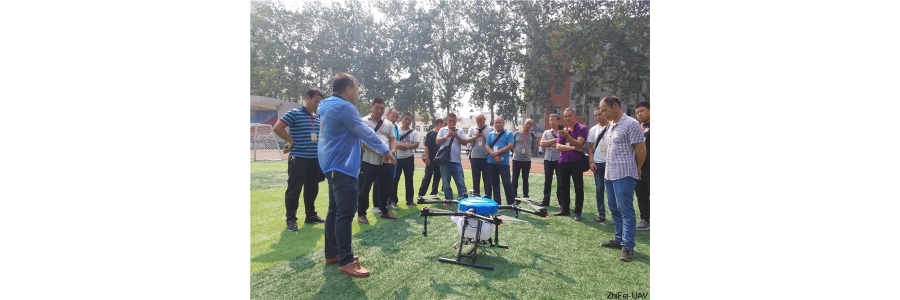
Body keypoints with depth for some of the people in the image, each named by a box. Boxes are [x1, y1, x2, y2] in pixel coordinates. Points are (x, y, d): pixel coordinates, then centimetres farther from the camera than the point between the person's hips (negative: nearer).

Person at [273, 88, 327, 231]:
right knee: (294, 189, 1)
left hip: (315, 158, 6)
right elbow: (277, 128, -12)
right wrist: (291, 141, -8)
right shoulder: (294, 113, -7)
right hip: (298, 158, -6)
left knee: (312, 188, 14)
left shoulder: (319, 117, 11)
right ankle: (291, 219, 10)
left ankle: (311, 215, 27)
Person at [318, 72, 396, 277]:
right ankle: (346, 261, -4)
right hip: (342, 168, -11)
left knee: (335, 211, 15)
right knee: (345, 214, -8)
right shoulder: (344, 107, -16)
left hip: (333, 166, 11)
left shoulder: (329, 107, 16)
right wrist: (385, 150, -3)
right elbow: (364, 133, -15)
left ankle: (332, 254, 23)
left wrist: (379, 150, 24)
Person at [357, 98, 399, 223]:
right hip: (368, 161, -5)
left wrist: (392, 151, -7)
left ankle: (384, 211, 28)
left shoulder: (388, 124, 14)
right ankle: (361, 214, 12)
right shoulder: (363, 122, -3)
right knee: (364, 188, 1)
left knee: (385, 187, 13)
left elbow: (393, 140, 15)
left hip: (385, 162, 5)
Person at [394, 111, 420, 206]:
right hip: (397, 158, 0)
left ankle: (409, 200, 13)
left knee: (409, 179, 5)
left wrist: (406, 146, -21)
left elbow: (416, 145, -7)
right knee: (394, 179, 4)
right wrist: (397, 145, -21)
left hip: (409, 158, 1)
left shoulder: (414, 132, 3)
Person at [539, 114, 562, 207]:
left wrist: (549, 143, -10)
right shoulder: (546, 132, 12)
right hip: (548, 159, 4)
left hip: (559, 159, -4)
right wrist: (554, 140, -9)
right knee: (547, 180, 9)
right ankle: (546, 200, 16)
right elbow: (542, 143, -3)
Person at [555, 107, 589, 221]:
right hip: (563, 161, 6)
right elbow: (558, 146, 2)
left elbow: (578, 143, -17)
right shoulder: (563, 131, 13)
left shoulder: (582, 128, -3)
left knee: (578, 187, -2)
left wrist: (567, 136, -32)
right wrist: (573, 148, -11)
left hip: (577, 161, -5)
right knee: (563, 187, 10)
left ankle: (578, 212, 4)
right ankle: (564, 209, 20)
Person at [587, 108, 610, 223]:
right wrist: (591, 162, 1)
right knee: (599, 189, 7)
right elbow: (590, 147, 11)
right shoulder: (593, 130, 9)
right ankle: (601, 214, 15)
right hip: (598, 163, 4)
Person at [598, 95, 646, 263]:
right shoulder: (611, 125, 13)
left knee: (626, 211, -4)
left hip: (624, 176, -9)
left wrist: (636, 171, 2)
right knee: (615, 210, 16)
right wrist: (607, 170, 16)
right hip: (610, 175, 9)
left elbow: (641, 150, -10)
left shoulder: (631, 124, -13)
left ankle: (628, 247, 1)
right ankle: (619, 239, 28)